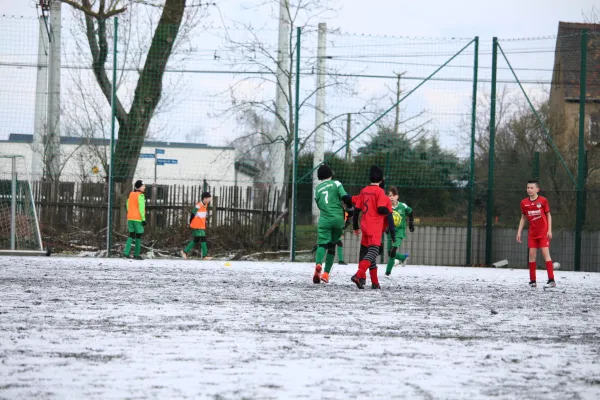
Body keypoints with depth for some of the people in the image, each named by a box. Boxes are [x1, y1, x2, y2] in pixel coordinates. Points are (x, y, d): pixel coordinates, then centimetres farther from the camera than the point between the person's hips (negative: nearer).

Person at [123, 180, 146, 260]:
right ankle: (136, 254, 3)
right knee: (138, 235, 3)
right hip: (138, 219, -6)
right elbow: (141, 208, -15)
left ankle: (126, 252, -7)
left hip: (130, 218, 6)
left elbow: (127, 206, 18)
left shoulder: (131, 194, 12)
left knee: (131, 235, 10)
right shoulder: (140, 196, -11)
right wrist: (143, 219, -13)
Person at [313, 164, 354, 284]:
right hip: (338, 219, 0)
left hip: (324, 220, 0)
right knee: (331, 245, 12)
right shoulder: (336, 184, 4)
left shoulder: (317, 189, 13)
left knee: (322, 244, -7)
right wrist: (350, 209, 8)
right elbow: (345, 197, -8)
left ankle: (318, 264, -38)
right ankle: (326, 273, 7)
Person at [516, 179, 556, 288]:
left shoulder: (543, 201, -7)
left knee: (545, 253, -11)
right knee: (532, 254, 0)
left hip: (543, 232, -4)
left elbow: (548, 215, -1)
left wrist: (549, 230, -8)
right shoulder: (524, 202, 3)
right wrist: (519, 232, 8)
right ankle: (532, 280, 5)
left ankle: (551, 280, -13)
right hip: (532, 233, 4)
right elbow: (523, 218, 13)